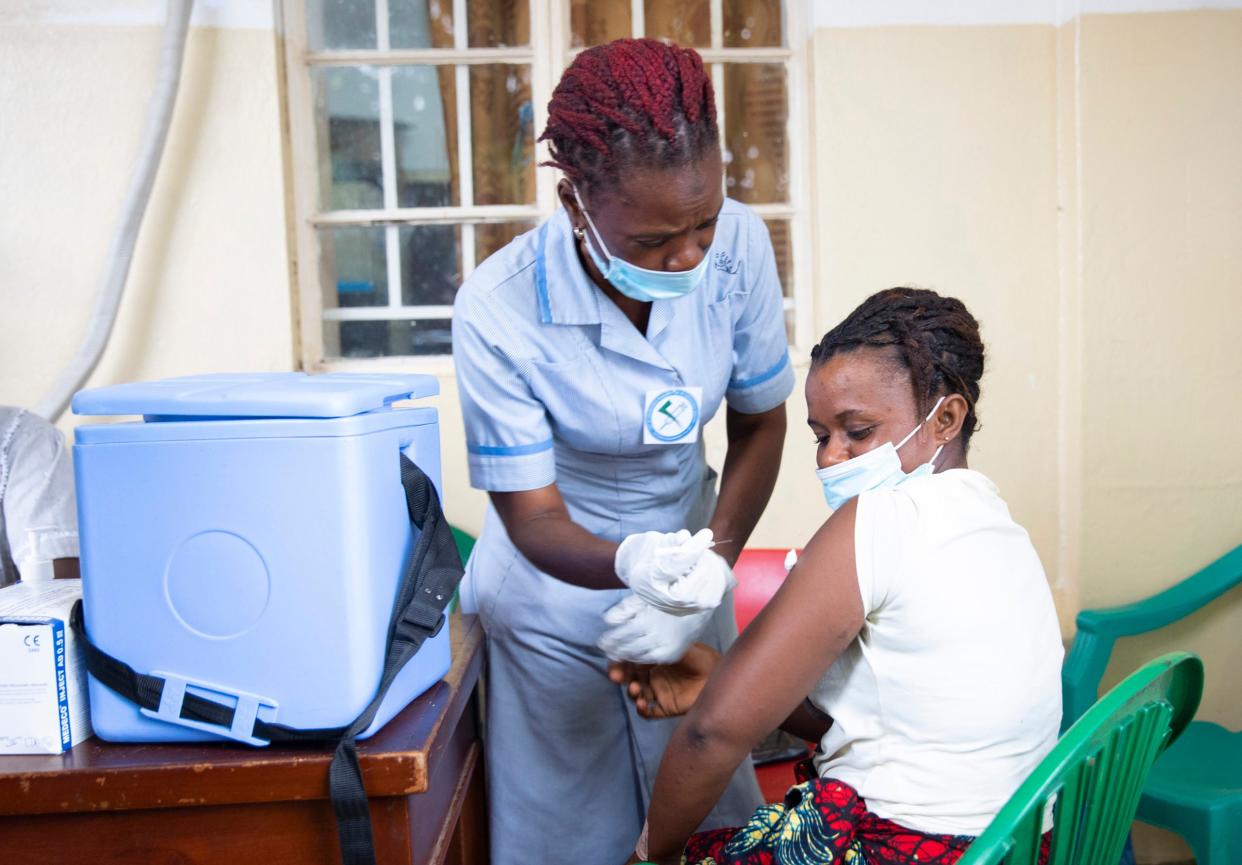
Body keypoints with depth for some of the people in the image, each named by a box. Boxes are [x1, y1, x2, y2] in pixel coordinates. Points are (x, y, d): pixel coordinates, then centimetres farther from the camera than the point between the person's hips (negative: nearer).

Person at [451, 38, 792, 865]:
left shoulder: (739, 244, -19)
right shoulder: (498, 312, -28)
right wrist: (631, 563, -42)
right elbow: (532, 518, -22)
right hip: (559, 581, -3)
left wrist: (714, 558, -19)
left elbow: (759, 423, -6)